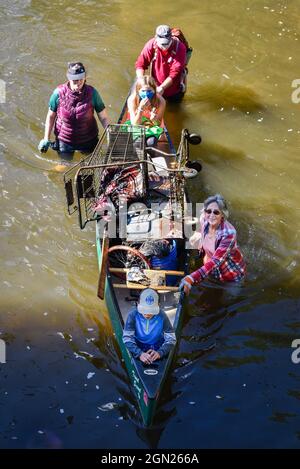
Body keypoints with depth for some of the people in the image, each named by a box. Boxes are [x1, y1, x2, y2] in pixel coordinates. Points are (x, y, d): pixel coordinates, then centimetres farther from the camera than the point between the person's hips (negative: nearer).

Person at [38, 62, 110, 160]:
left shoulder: (92, 93, -16)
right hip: (64, 141, 0)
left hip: (88, 141, 0)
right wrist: (46, 139, -1)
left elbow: (104, 118, -10)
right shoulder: (59, 93, -16)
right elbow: (51, 116, -3)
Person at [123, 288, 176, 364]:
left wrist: (159, 353, -31)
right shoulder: (133, 315, -13)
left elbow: (171, 339, -13)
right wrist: (140, 353, -34)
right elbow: (127, 338, -18)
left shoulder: (162, 316, -12)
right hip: (138, 351, 0)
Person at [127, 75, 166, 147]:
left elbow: (158, 124, -11)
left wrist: (154, 119, -36)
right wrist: (141, 108, -37)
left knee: (151, 142, -30)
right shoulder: (132, 100, -21)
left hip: (152, 127, 0)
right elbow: (134, 123, -21)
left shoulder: (160, 101, -20)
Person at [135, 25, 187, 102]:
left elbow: (175, 72, -29)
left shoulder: (179, 47, -26)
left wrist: (162, 87, -37)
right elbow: (140, 64, -16)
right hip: (155, 87, 2)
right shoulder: (151, 44, -19)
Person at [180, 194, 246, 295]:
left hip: (231, 274, -5)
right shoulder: (204, 220, -20)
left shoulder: (228, 233, -37)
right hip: (212, 269, 5)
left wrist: (191, 278, -56)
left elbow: (215, 261, -45)